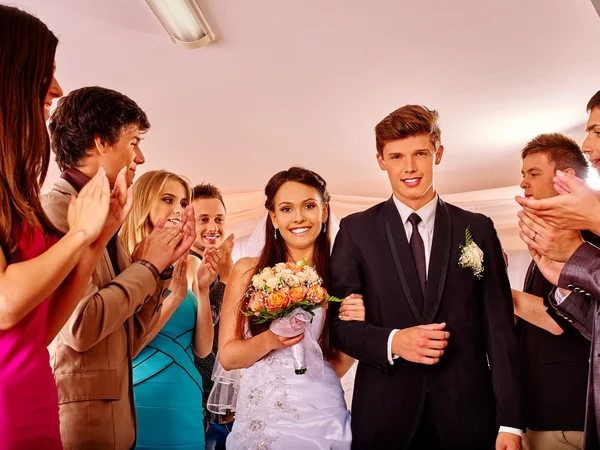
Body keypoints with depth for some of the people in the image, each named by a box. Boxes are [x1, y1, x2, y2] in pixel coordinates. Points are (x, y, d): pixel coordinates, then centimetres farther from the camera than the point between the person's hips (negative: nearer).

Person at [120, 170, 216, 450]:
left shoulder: (185, 269, 5)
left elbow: (202, 349, 2)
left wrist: (202, 291, -10)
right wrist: (175, 297, -20)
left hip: (186, 406, 5)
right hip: (139, 401, -5)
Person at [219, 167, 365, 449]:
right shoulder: (248, 271, -5)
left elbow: (337, 367, 3)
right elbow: (227, 356, -3)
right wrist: (269, 341, -20)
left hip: (323, 417, 1)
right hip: (261, 418, 0)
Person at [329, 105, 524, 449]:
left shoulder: (479, 229, 2)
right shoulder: (356, 231, 0)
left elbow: (500, 330, 0)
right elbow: (337, 322, 0)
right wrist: (392, 342, -17)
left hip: (466, 415, 1)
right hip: (383, 415, 0)